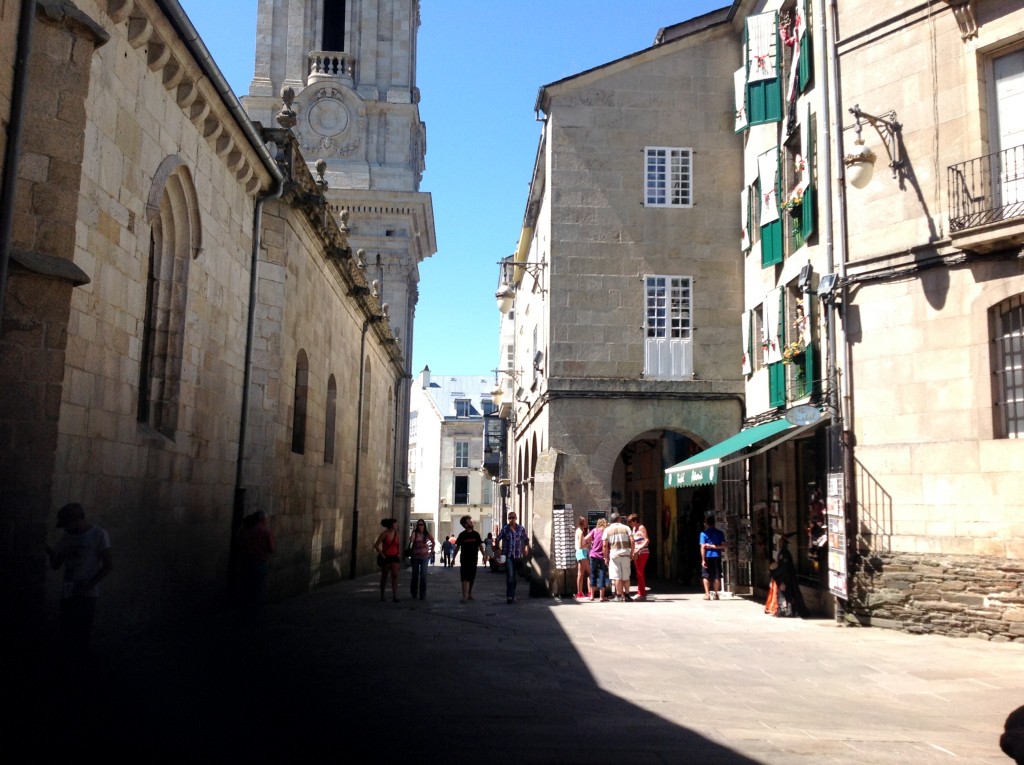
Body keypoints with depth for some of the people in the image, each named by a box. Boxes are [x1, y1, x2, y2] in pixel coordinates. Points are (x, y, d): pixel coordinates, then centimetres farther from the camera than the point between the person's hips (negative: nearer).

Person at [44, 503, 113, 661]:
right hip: (67, 593, 5)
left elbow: (109, 565, -5)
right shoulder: (67, 537, 13)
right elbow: (55, 565, 13)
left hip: (87, 594, -5)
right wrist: (51, 554, -9)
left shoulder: (99, 535, -3)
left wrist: (89, 584, -13)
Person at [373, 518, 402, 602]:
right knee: (384, 577, 8)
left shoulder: (396, 533, 4)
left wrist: (399, 553, 7)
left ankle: (395, 596, -13)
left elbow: (399, 544, 20)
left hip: (394, 557, 3)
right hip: (385, 557, -3)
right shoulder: (384, 534, -11)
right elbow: (376, 545, -11)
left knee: (395, 575, -11)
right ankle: (382, 595, 21)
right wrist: (382, 554, -13)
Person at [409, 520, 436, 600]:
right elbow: (411, 540, -22)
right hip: (415, 556, 1)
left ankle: (422, 594, -3)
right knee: (415, 574, 9)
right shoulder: (415, 533, -2)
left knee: (423, 574, -8)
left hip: (424, 556, -1)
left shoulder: (427, 534, 0)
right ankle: (414, 593, 21)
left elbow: (433, 542, 13)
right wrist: (413, 531, -17)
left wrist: (431, 551, 9)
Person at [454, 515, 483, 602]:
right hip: (464, 560, -2)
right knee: (465, 578, -8)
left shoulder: (476, 534, 3)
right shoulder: (462, 535, -2)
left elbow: (480, 545, 9)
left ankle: (470, 594, 23)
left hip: (473, 559, 2)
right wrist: (453, 558, 2)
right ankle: (465, 596, -11)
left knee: (472, 578, 9)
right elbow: (457, 547, 4)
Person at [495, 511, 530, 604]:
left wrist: (526, 548, 0)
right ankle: (509, 596, -17)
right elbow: (498, 539, 10)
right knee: (510, 575, -15)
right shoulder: (505, 528, 0)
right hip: (507, 555, -3)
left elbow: (526, 539, 14)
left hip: (517, 555, 3)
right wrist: (499, 549, 1)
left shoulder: (521, 529, 4)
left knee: (514, 576, 10)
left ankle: (512, 595, 22)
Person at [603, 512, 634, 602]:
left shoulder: (607, 530, 4)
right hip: (626, 554, 1)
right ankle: (626, 595, 15)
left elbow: (605, 545, -2)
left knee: (617, 577, 2)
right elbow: (632, 541, -2)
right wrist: (631, 554, 5)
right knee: (626, 577, 10)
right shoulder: (626, 528, 7)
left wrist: (606, 557, 4)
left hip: (614, 555, -1)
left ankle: (620, 595, 2)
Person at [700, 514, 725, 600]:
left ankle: (707, 594, -1)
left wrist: (703, 560, -10)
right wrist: (714, 546, -2)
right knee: (717, 576, 9)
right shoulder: (720, 533, 6)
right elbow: (723, 546, -2)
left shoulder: (704, 533, -3)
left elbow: (703, 547, -9)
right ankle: (715, 593, 8)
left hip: (707, 557, -2)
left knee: (706, 576, 6)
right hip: (717, 557, 2)